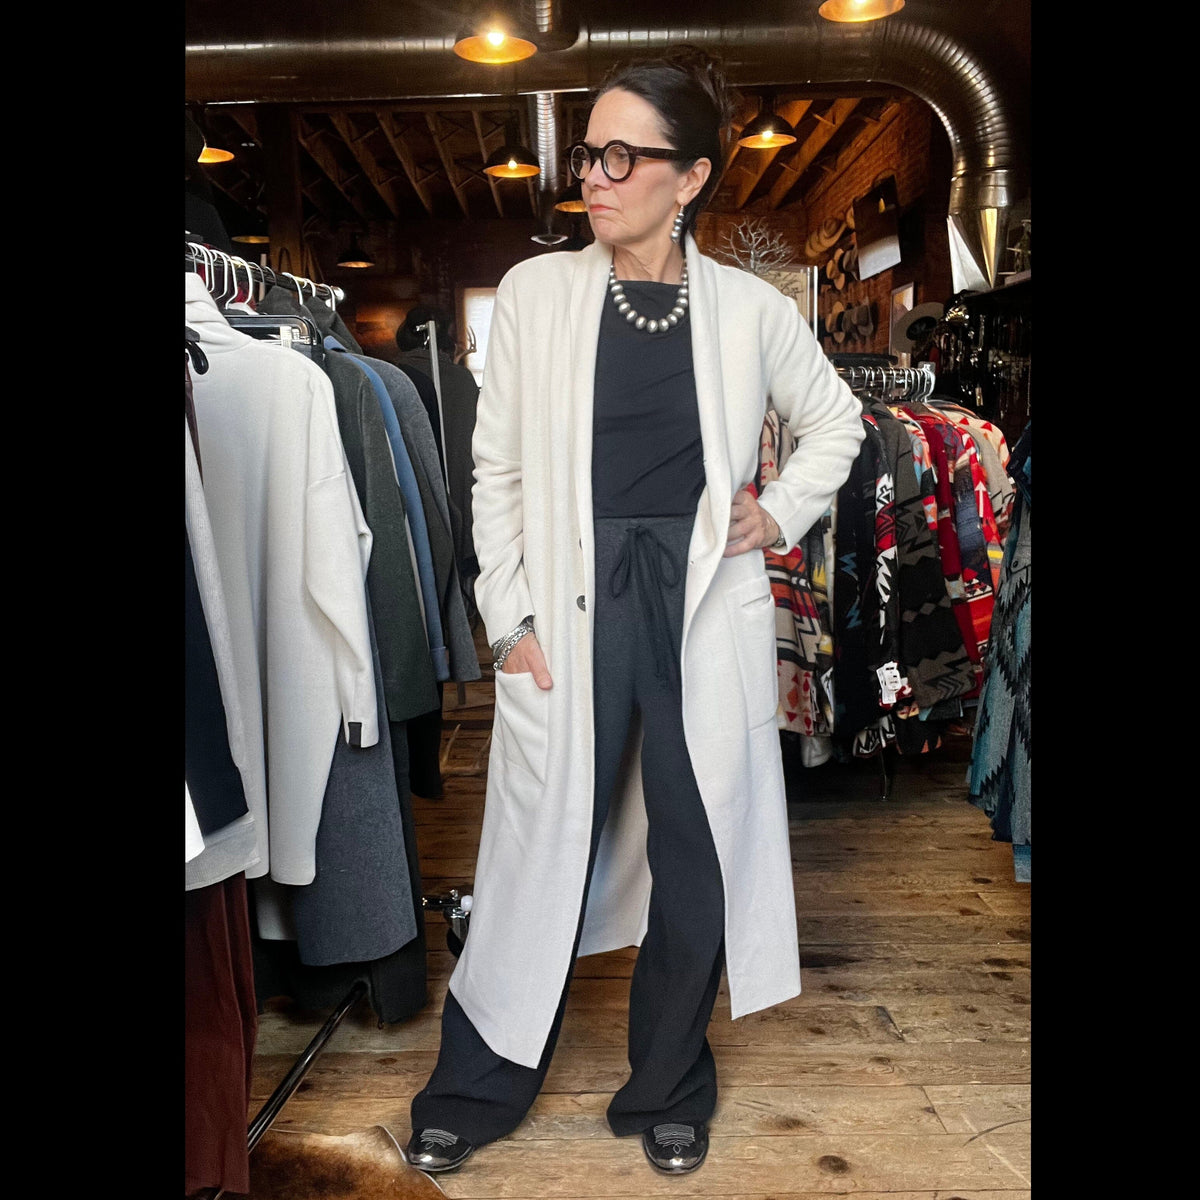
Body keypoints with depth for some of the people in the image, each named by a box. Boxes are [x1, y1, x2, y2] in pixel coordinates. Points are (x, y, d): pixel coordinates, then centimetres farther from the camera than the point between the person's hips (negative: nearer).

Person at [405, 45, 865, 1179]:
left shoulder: (750, 309, 3)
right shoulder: (535, 291, 2)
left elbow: (834, 421, 19)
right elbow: (496, 467, 3)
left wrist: (782, 513, 4)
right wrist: (509, 614, -3)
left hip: (706, 609, 1)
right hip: (569, 607, -1)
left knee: (697, 853, 10)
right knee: (543, 845, 7)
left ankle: (667, 1094, 34)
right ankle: (478, 1086, 31)